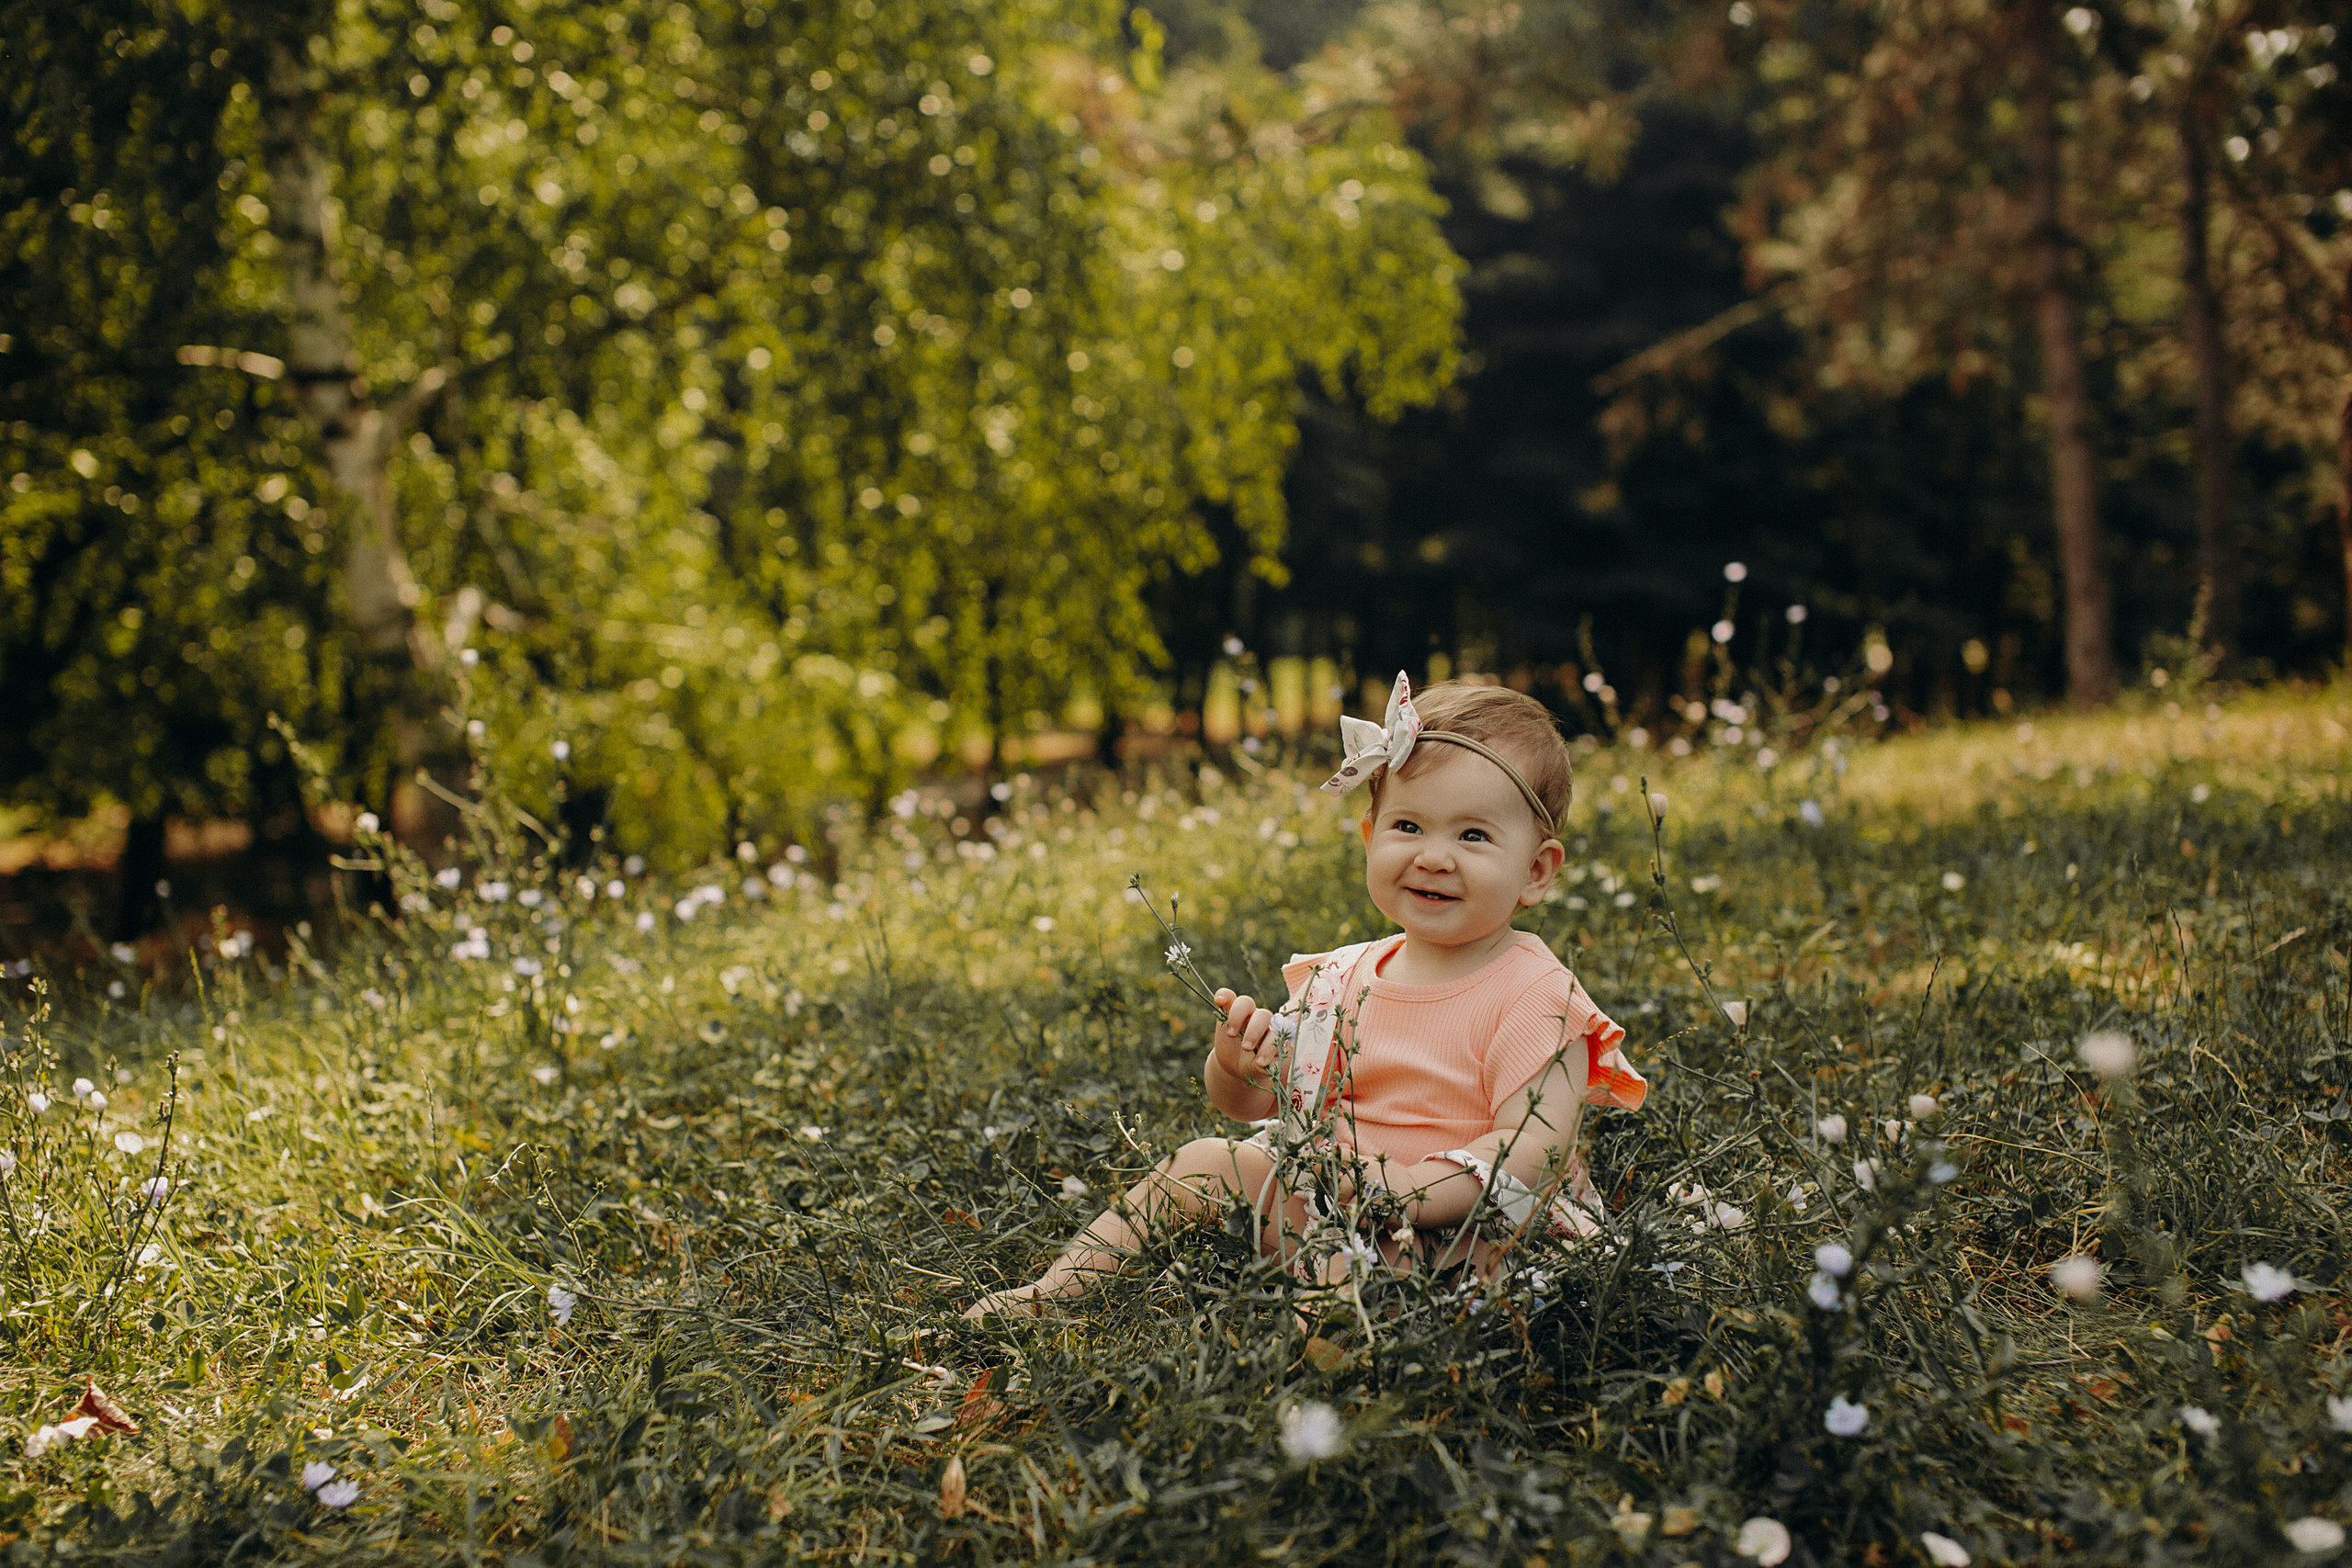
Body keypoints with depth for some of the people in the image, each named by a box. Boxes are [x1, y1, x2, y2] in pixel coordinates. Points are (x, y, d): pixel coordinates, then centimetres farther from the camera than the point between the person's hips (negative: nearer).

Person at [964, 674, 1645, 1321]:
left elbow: (1534, 1149, -21)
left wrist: (1408, 1192, -33)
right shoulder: (1349, 978, 5)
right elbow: (1249, 1103, 9)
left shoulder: (1536, 999, -12)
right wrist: (1237, 1066, -16)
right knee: (1202, 1162, 2)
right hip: (1330, 1193, 7)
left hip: (1460, 1230, -6)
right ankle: (1053, 1293, 9)